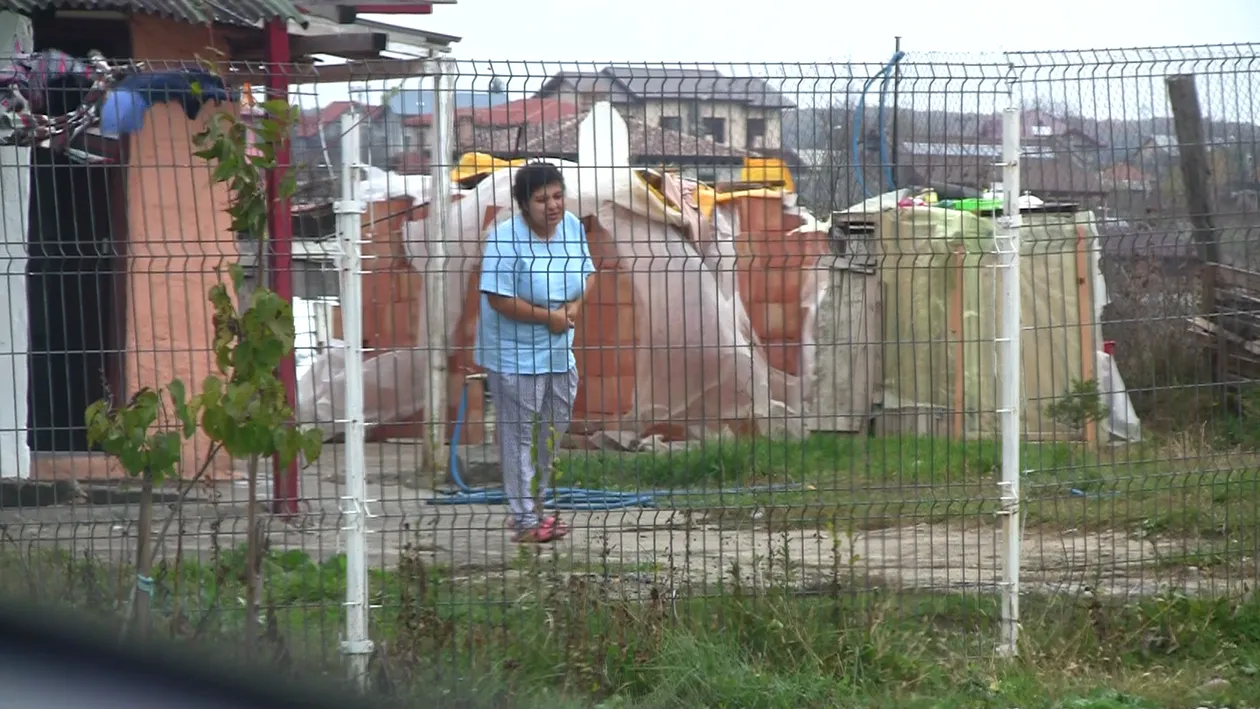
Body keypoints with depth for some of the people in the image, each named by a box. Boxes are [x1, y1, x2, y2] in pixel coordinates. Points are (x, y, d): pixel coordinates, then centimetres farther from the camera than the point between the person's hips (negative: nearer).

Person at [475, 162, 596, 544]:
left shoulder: (572, 226, 0)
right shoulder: (505, 238, -21)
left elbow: (586, 272, 12)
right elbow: (499, 299, -24)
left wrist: (575, 305, -8)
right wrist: (549, 317, -19)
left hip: (559, 352, 7)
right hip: (516, 356, -7)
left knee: (554, 436, 15)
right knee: (519, 438, -1)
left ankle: (541, 509, 28)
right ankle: (525, 520, 5)